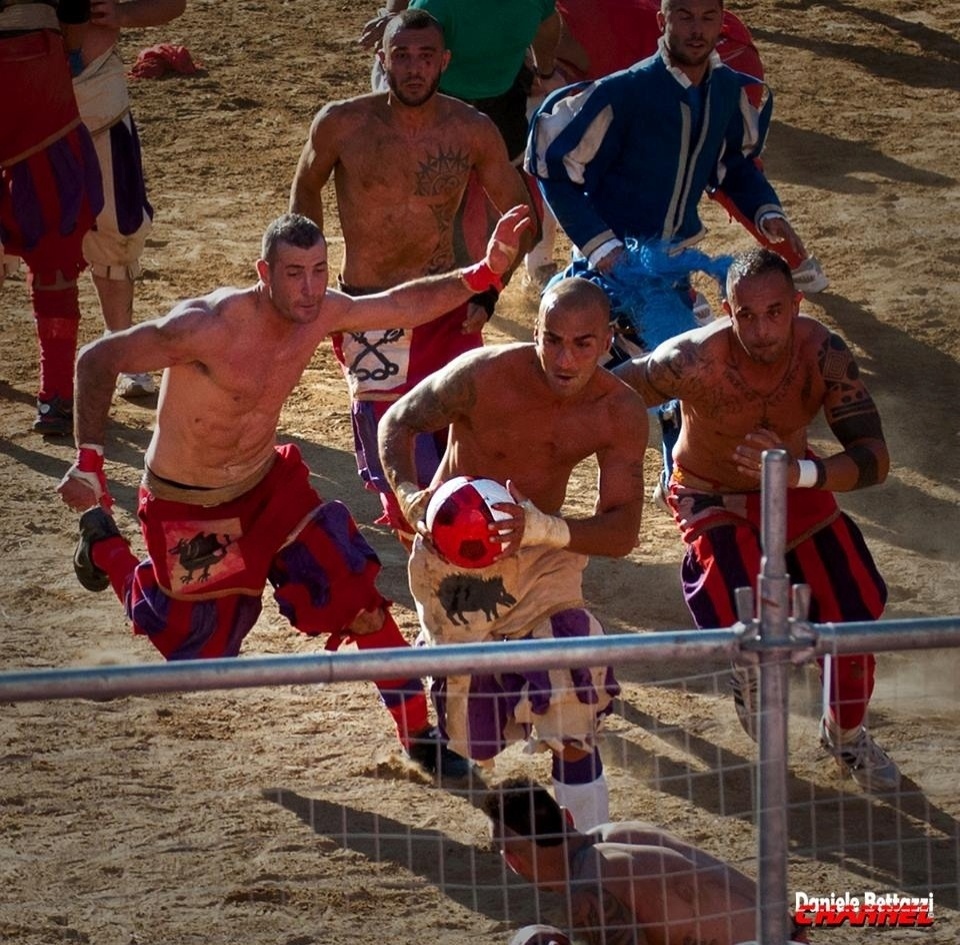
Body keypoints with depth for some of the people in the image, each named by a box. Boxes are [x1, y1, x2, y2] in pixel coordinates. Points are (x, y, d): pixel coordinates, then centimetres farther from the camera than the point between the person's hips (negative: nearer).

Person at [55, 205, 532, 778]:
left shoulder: (322, 313, -14)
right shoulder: (210, 326, -34)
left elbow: (405, 305, 3)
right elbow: (98, 360, -27)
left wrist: (485, 272, -9)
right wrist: (89, 464, -34)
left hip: (269, 483, 5)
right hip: (185, 507, -5)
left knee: (358, 596, -5)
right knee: (200, 650, 11)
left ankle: (417, 733, 10)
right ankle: (105, 547, 34)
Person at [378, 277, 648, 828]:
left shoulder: (620, 411, -17)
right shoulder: (484, 375, -26)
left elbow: (623, 531, -22)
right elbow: (399, 423, -9)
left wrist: (545, 529, -42)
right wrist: (407, 493, -30)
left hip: (540, 557, 2)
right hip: (454, 561, -2)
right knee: (476, 740, 6)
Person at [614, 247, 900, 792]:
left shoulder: (822, 353, -30)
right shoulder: (694, 361, -37)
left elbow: (875, 460, -33)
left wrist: (800, 473, -50)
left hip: (794, 484, 3)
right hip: (712, 497, -3)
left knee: (857, 608, 1)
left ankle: (847, 733, 32)